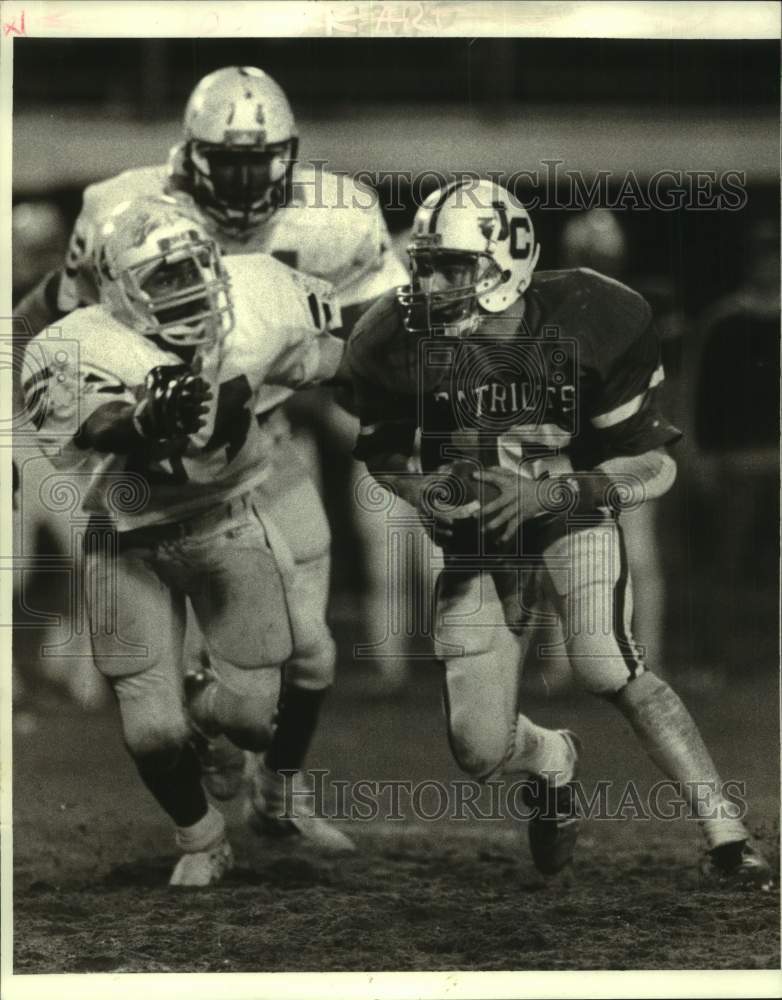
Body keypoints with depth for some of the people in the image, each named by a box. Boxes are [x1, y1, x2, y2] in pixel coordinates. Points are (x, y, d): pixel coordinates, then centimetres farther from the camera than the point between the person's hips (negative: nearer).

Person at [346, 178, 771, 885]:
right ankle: (553, 761, 33)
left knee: (606, 667, -28)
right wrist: (426, 492, -20)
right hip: (473, 536, 2)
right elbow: (383, 455, 3)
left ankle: (727, 838, -19)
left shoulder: (593, 323, -21)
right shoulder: (398, 344, -16)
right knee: (480, 750, -6)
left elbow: (655, 466, -14)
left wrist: (548, 490, -29)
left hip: (573, 513, -2)